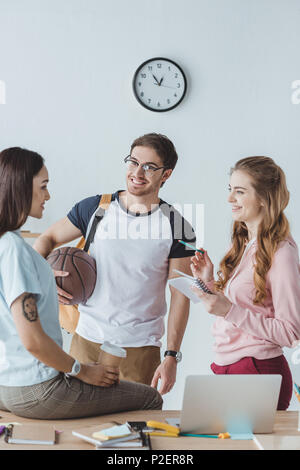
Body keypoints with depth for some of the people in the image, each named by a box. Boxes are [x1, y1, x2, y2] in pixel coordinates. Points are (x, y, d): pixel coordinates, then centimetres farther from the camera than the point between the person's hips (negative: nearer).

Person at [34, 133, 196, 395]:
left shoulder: (177, 227, -4)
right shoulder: (94, 208, 0)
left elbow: (180, 295, -4)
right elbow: (48, 239, 12)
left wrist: (172, 356, -8)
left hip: (140, 347, -1)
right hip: (86, 339, 2)